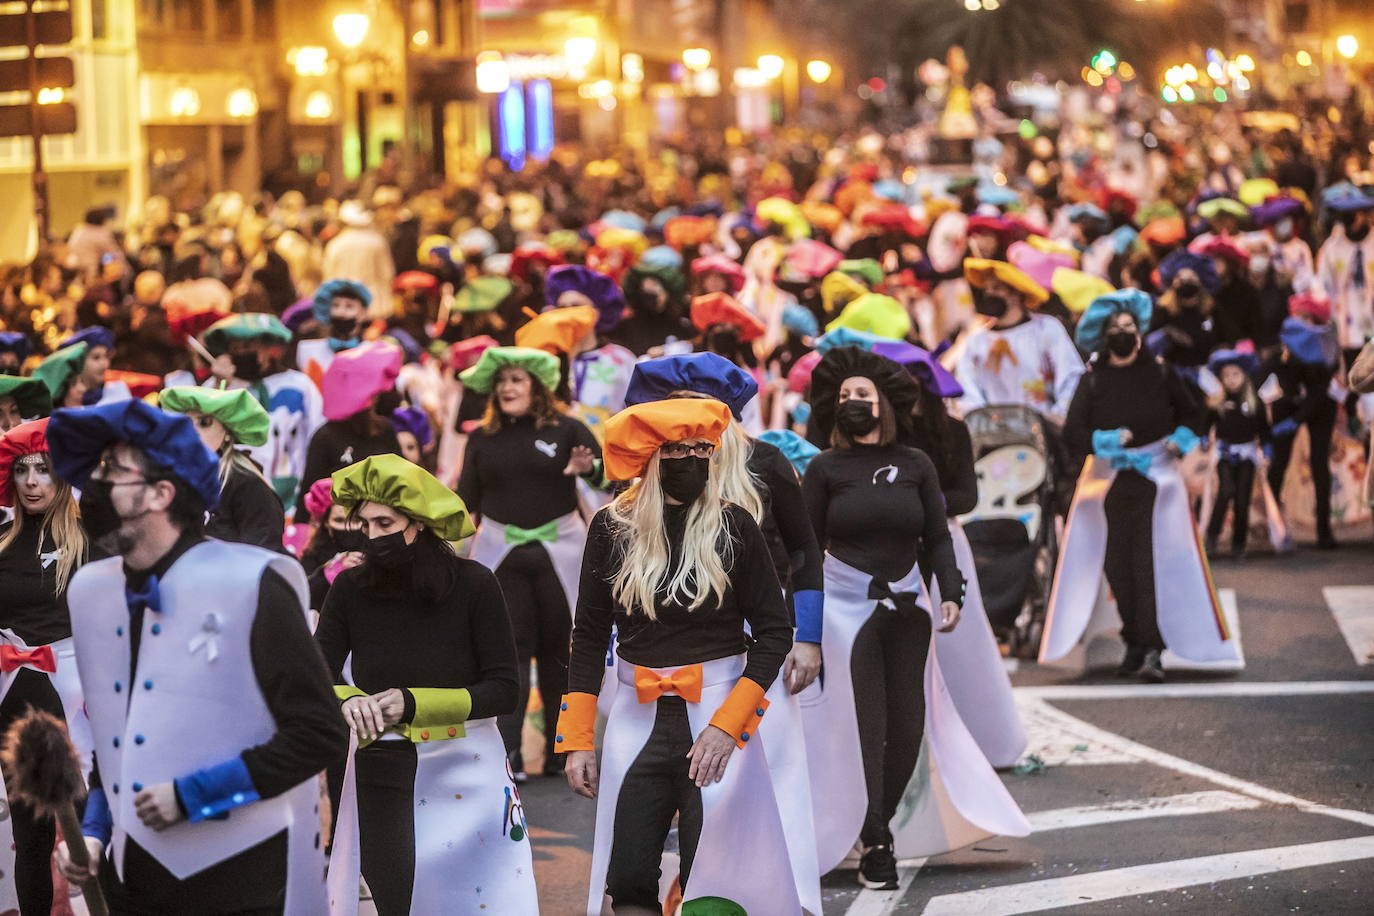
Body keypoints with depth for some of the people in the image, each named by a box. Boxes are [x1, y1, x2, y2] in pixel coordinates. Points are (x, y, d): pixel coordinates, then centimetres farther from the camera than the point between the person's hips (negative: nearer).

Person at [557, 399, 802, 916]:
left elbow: (773, 631, -2)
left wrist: (727, 725, -12)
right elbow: (589, 637, 8)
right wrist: (577, 741, 1)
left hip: (719, 713, -2)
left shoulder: (733, 528, -2)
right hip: (637, 718, 2)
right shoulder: (612, 529, 3)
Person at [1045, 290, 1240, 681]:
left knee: (1153, 564, -12)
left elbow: (1192, 414, 19)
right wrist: (1108, 441, -16)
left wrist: (1180, 439, -1)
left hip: (1156, 478, -1)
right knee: (1118, 566, 1)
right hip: (1110, 483, 2)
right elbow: (1073, 435, -1)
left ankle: (1152, 649, -17)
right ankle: (1135, 645, 14)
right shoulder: (1093, 382, 6)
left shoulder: (1160, 374, 7)